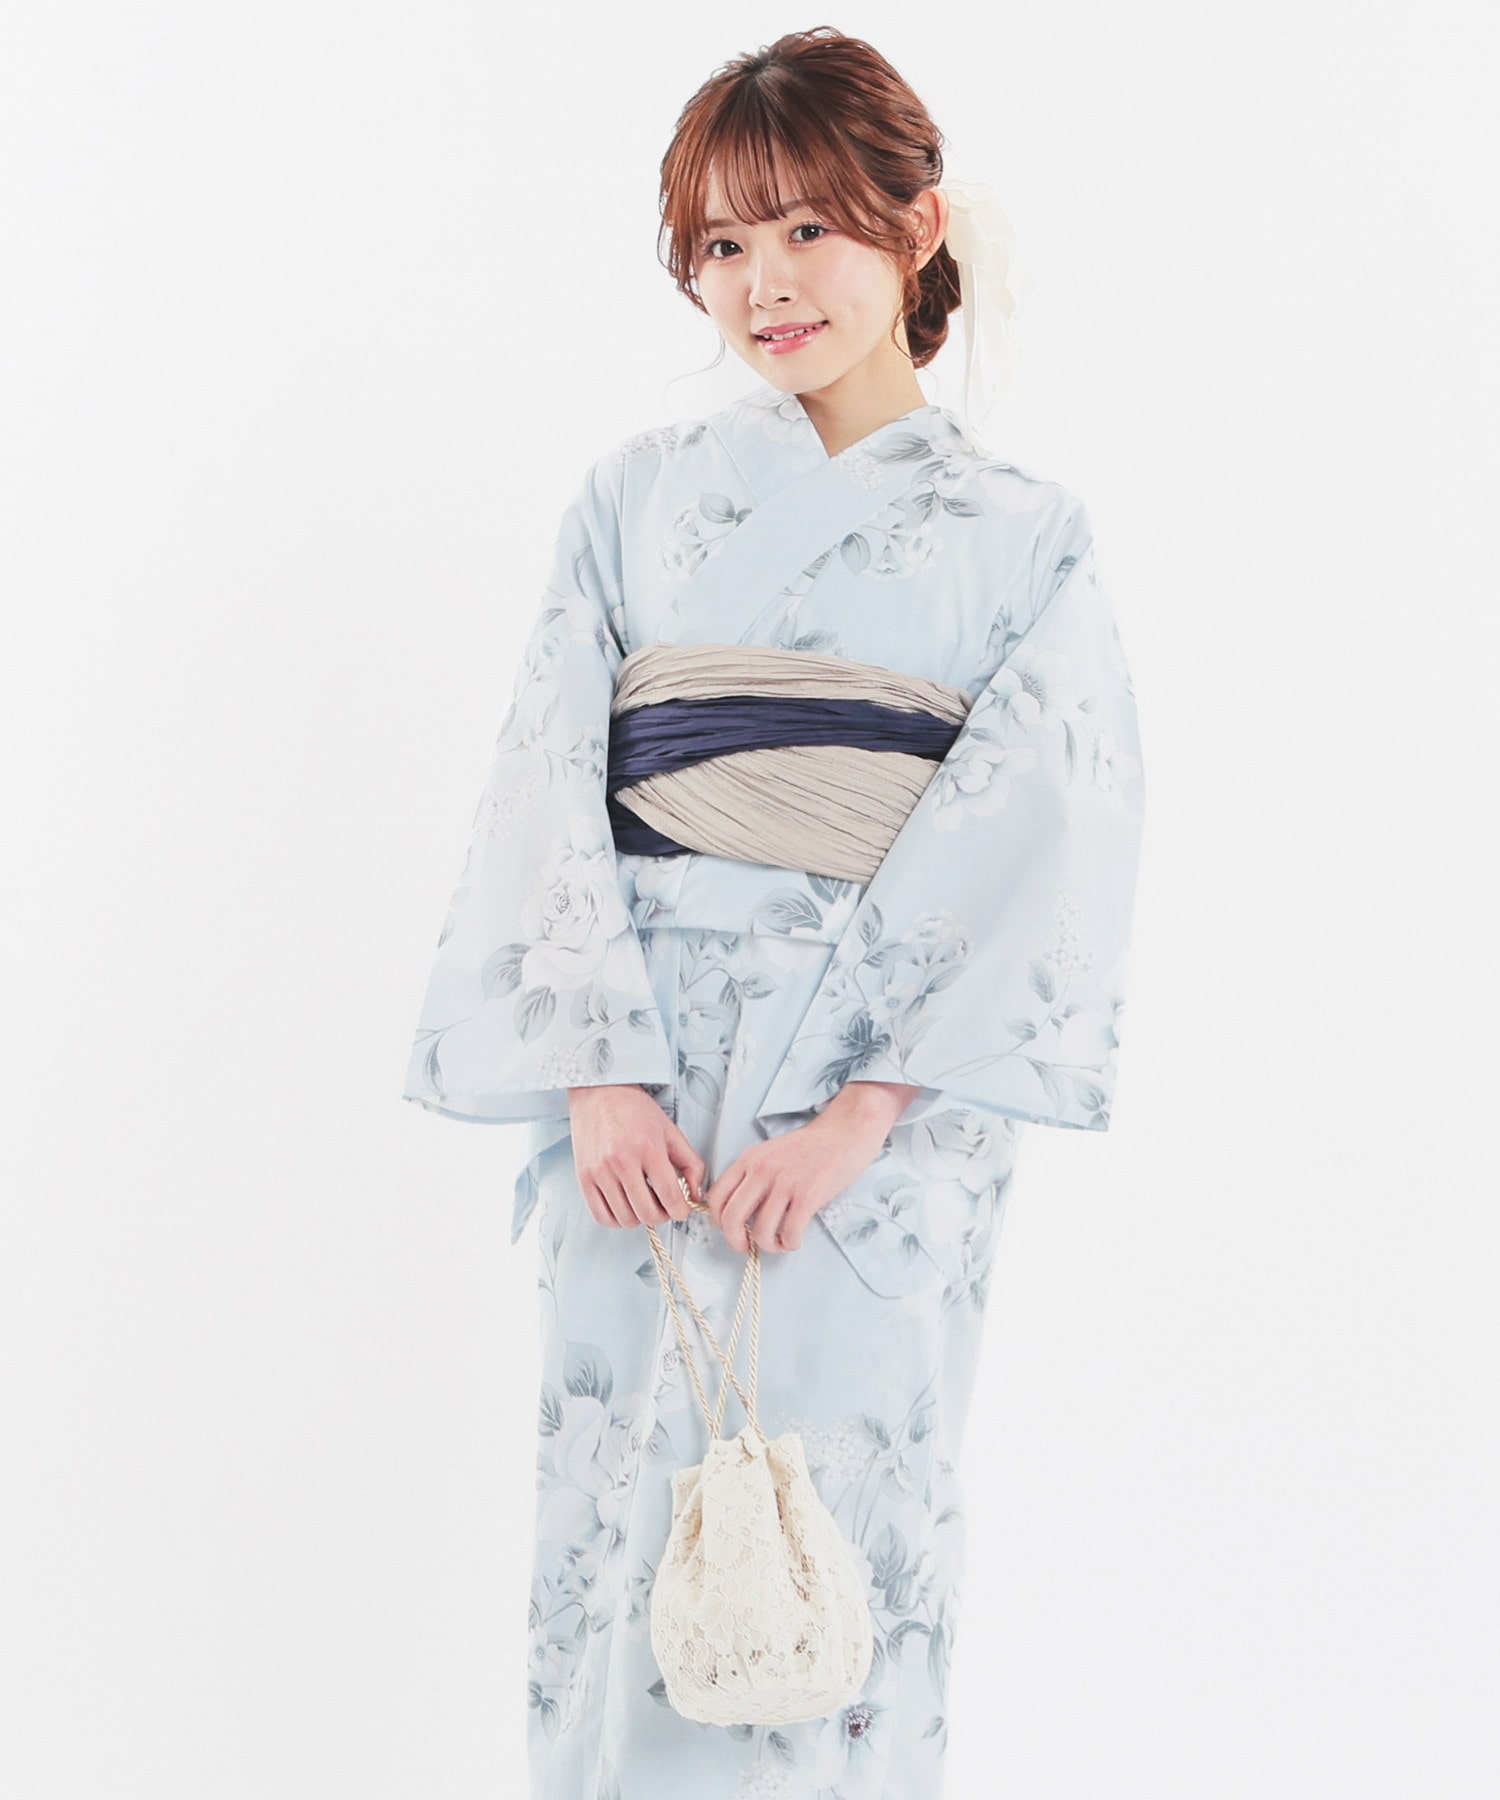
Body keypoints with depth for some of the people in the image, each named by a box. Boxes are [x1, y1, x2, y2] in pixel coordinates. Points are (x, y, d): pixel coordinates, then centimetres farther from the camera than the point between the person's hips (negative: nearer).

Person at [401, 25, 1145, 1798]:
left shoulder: (1023, 537, 5)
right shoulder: (638, 493, 9)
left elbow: (1043, 846, -5)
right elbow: (550, 786, 2)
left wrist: (857, 1117, -15)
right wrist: (598, 1079, -11)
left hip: (894, 1088, -1)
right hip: (640, 1073, 2)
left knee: (846, 1516, 2)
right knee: (625, 1506, 3)